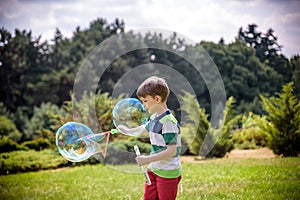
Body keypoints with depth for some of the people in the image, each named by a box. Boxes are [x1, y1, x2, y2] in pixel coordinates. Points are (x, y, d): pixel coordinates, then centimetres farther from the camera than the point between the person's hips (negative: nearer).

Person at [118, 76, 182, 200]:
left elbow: (172, 151, -27)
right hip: (153, 169, 9)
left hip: (168, 173, -9)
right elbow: (147, 128, 30)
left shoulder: (168, 122, -23)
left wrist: (147, 159, -28)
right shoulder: (154, 117, 5)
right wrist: (128, 131, 35)